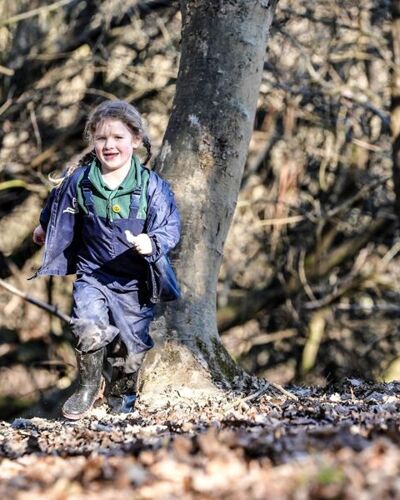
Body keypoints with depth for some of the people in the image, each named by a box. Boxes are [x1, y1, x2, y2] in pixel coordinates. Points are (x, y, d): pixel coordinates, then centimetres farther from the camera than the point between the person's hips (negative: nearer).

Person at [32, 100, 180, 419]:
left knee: (131, 347, 9)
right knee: (88, 328, -23)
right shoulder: (79, 181, -4)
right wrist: (45, 228, 34)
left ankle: (121, 398, 37)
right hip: (92, 274, 0)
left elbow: (170, 227, -10)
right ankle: (89, 387, 3)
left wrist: (152, 243, -31)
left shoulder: (152, 186, -10)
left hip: (135, 282, 0)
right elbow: (58, 210, 17)